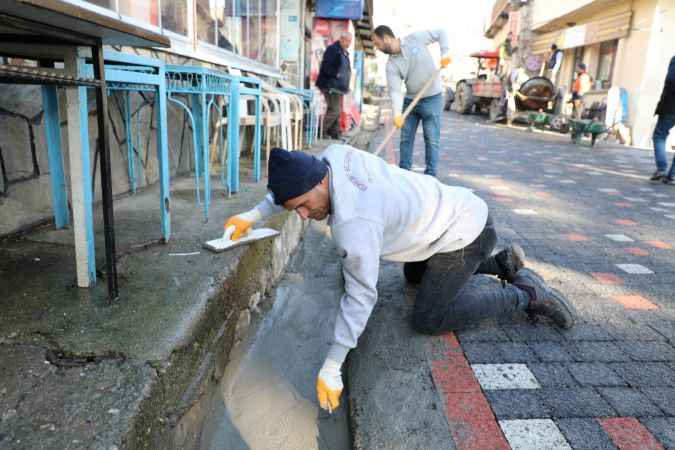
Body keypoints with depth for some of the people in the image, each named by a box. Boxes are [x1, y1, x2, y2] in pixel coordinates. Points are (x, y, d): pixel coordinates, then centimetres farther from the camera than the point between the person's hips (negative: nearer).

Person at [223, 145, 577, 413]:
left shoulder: (354, 223, -36)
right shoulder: (334, 155, -15)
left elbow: (361, 297, -31)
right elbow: (291, 184, 7)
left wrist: (331, 369, -25)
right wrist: (254, 215, 0)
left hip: (464, 233, -9)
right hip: (456, 208, 9)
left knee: (428, 318, -5)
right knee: (414, 275, 29)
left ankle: (524, 294, 5)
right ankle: (501, 262, 28)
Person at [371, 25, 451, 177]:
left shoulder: (415, 39, -9)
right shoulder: (391, 64, -5)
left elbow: (440, 33, 1)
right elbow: (395, 90, -16)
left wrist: (444, 53, -14)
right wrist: (397, 112, -31)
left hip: (432, 98, -4)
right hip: (410, 100, 4)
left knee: (432, 139, -3)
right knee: (406, 138, 8)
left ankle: (430, 174, 4)